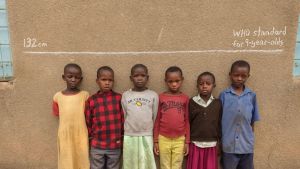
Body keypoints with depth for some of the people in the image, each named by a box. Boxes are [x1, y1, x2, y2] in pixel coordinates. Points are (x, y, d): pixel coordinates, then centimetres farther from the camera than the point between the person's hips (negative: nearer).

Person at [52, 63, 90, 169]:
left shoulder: (85, 95, -4)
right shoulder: (58, 96, -1)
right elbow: (56, 113, 11)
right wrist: (68, 119, 4)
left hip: (81, 137, -1)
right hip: (65, 137, 1)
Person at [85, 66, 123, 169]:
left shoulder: (119, 98, -5)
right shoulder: (91, 100, -5)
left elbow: (123, 119, 1)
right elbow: (88, 122, 3)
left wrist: (122, 137, 5)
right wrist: (90, 138, 8)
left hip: (115, 145, 0)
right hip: (96, 146, 0)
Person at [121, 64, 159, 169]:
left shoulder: (153, 95, -1)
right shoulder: (125, 95, 2)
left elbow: (155, 117, 5)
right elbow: (123, 117, 7)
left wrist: (152, 135, 8)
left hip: (147, 137, -1)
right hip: (129, 137, 1)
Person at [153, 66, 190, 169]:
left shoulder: (185, 98, -1)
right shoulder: (161, 97, -3)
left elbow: (187, 121, 3)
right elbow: (157, 120, 2)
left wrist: (187, 141, 3)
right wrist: (156, 141, 2)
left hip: (179, 140, 0)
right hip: (164, 139, 0)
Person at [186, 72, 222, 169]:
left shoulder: (217, 103, 0)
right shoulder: (192, 102, -5)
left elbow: (220, 124, 5)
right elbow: (187, 122, -2)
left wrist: (218, 142, 5)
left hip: (211, 144, 1)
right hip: (195, 144, -1)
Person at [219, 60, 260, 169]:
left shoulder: (252, 96, 1)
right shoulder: (224, 95, -5)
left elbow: (252, 122, 8)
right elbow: (219, 120, -1)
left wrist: (251, 139, 9)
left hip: (247, 145, 2)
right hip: (229, 146, -2)